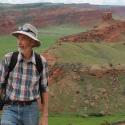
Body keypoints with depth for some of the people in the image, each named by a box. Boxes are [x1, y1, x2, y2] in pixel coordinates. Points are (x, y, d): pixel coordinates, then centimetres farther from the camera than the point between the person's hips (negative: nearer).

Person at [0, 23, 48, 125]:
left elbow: (45, 88, 2)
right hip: (11, 110, 0)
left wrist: (45, 116, 1)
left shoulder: (41, 61, -8)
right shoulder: (8, 58, -9)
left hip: (30, 111, 1)